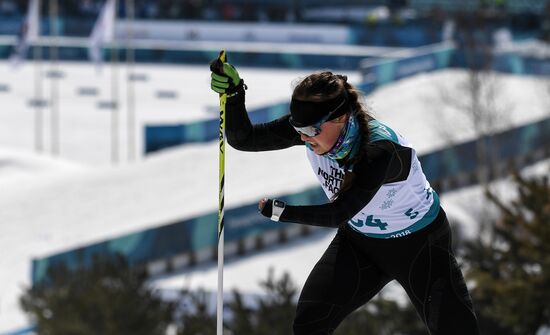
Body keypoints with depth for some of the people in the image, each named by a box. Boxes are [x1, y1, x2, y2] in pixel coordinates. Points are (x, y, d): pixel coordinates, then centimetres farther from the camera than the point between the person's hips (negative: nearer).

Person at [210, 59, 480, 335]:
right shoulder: (312, 124, -20)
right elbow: (243, 139, -19)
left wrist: (280, 212, -29)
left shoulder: (380, 149, -37)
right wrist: (233, 95, -35)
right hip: (359, 240, 5)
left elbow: (340, 214, -35)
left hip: (418, 243, -5)